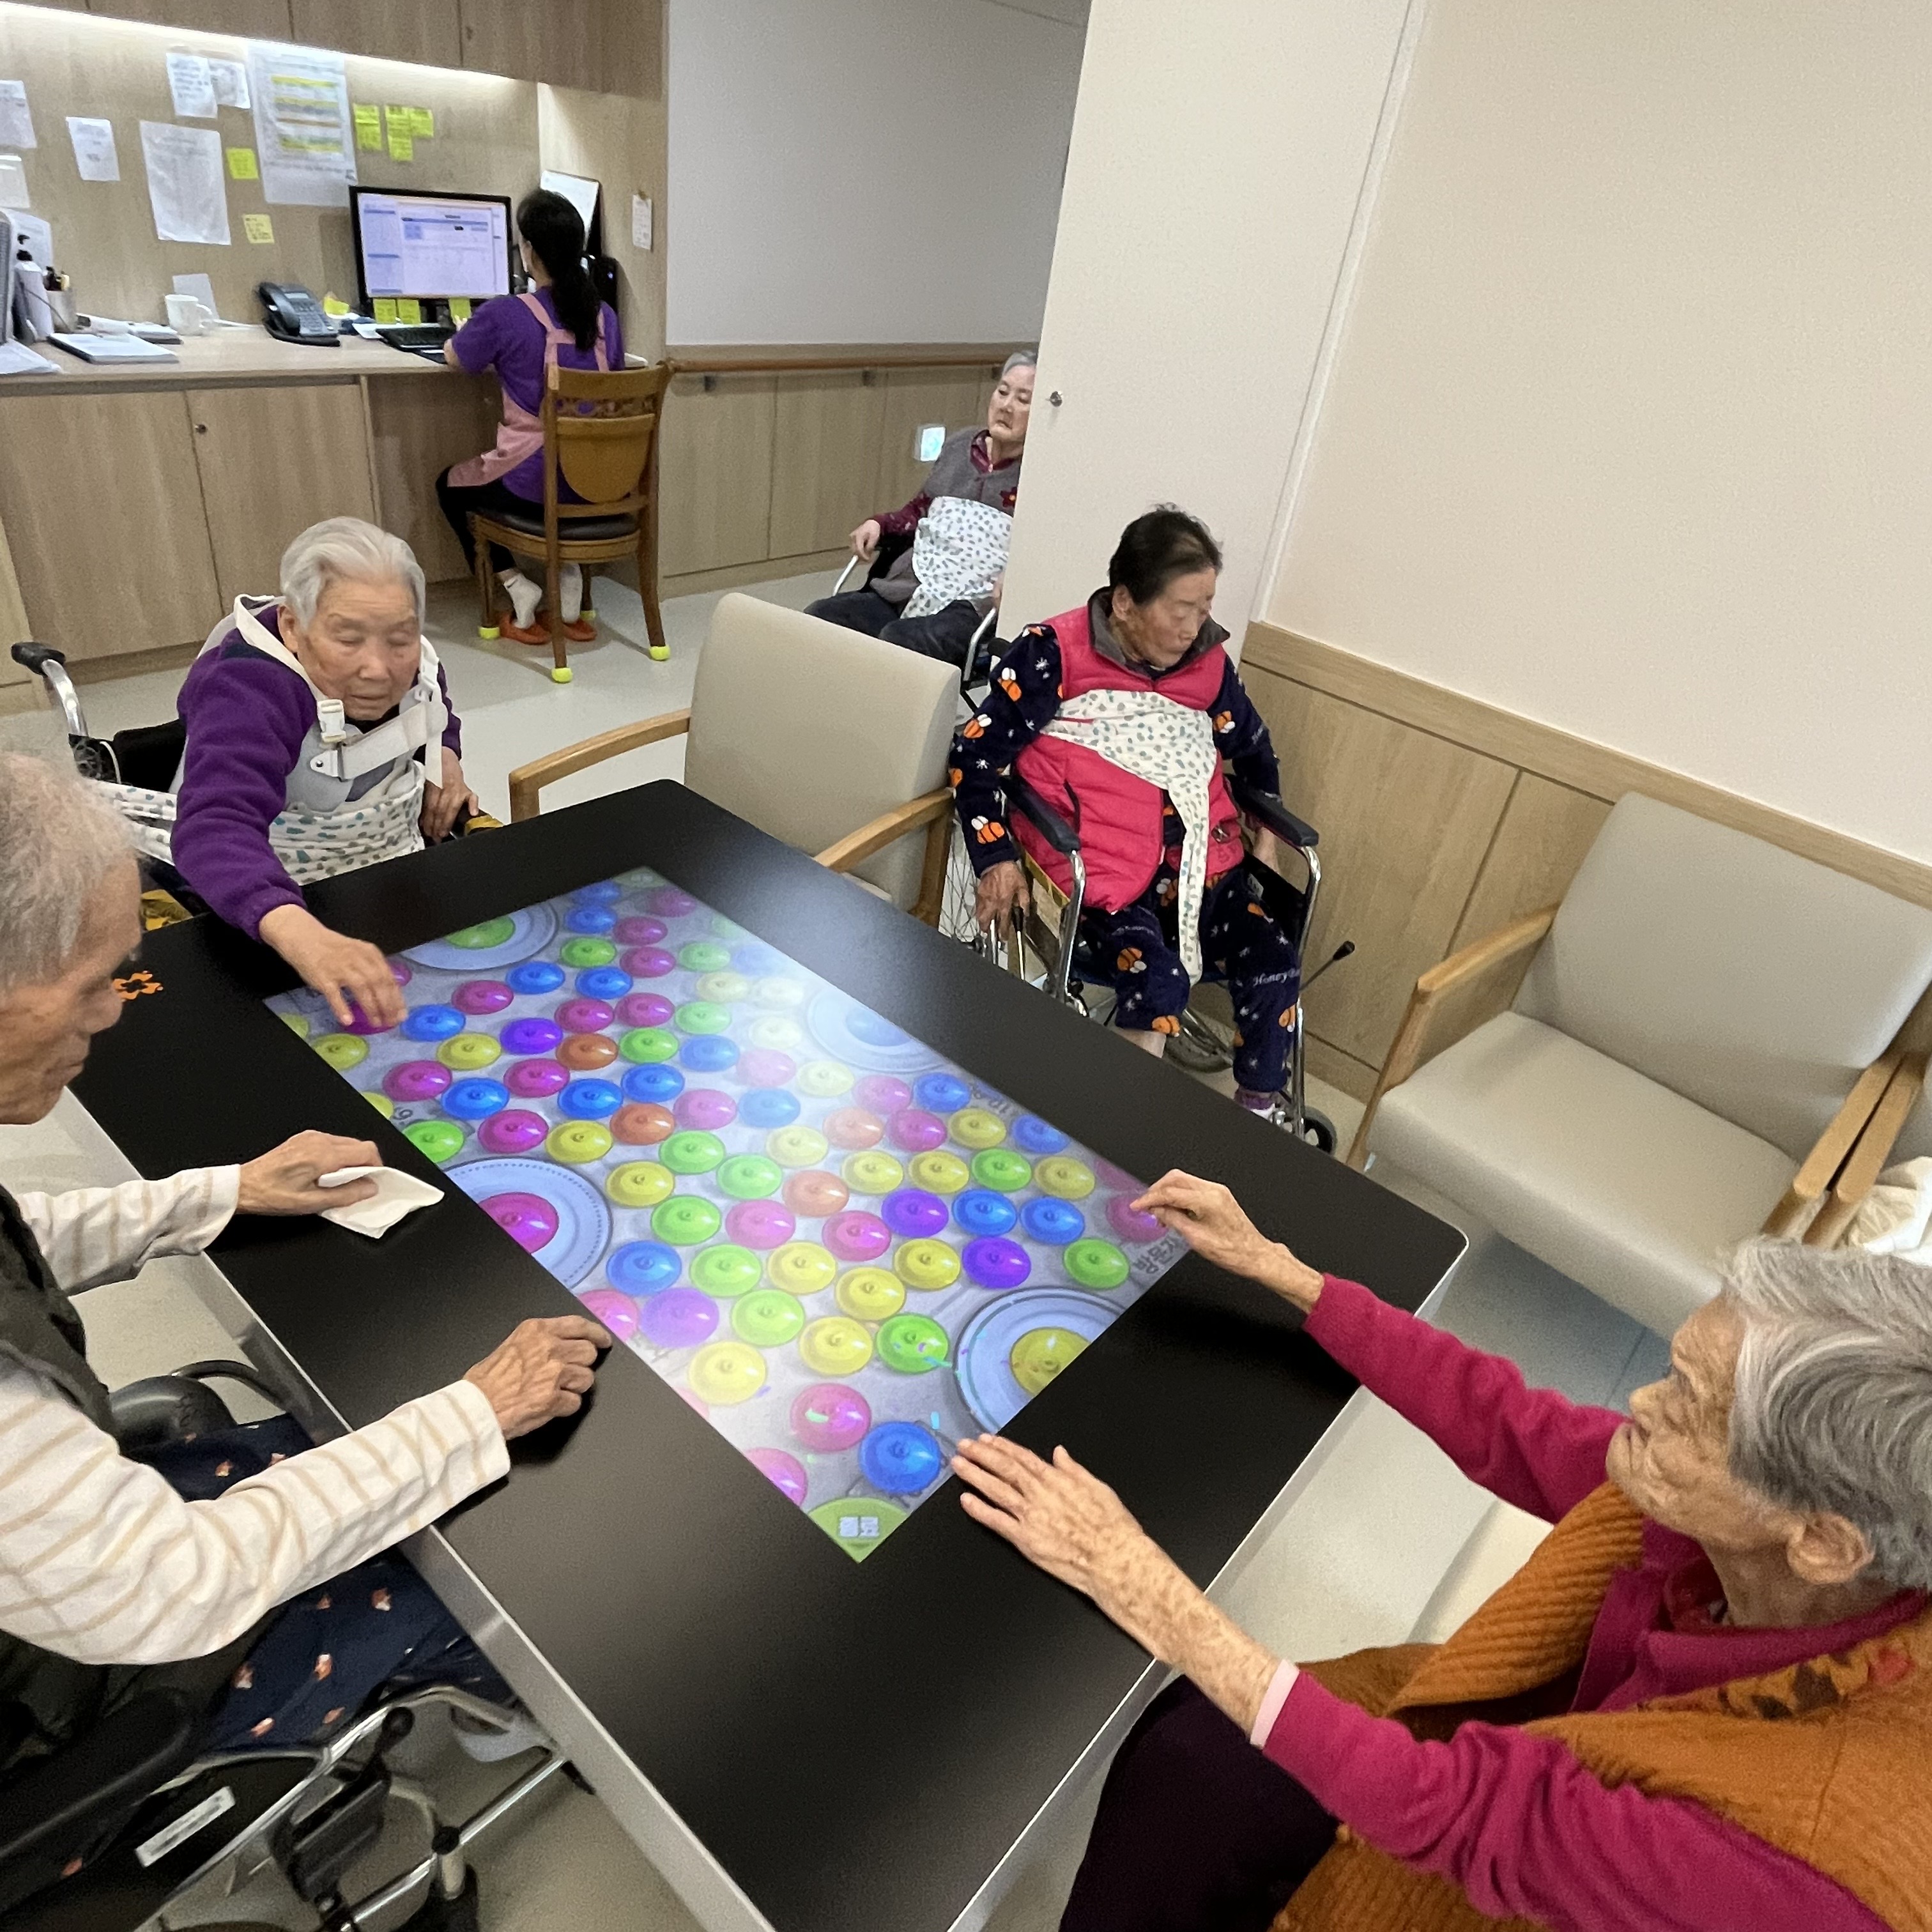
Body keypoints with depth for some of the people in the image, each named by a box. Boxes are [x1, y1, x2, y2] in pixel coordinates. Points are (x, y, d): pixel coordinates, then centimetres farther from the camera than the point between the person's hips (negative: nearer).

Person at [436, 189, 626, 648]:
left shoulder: (505, 314, -13)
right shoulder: (605, 315, 0)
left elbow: (454, 357, 6)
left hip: (534, 481, -4)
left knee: (450, 485, 26)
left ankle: (516, 587, 13)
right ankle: (570, 576, 20)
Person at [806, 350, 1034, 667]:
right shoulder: (958, 445, 19)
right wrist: (879, 523, 12)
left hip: (970, 608, -6)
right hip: (903, 591, 6)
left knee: (897, 640, -37)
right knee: (817, 618, -18)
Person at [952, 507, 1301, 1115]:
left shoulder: (1208, 663, 10)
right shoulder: (1055, 654, -7)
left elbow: (1252, 749, 27)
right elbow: (974, 756, -5)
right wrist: (996, 858, -13)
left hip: (1199, 866, 5)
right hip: (1098, 873, -5)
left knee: (1274, 965, -14)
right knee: (1157, 982, -29)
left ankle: (1256, 1120, 6)